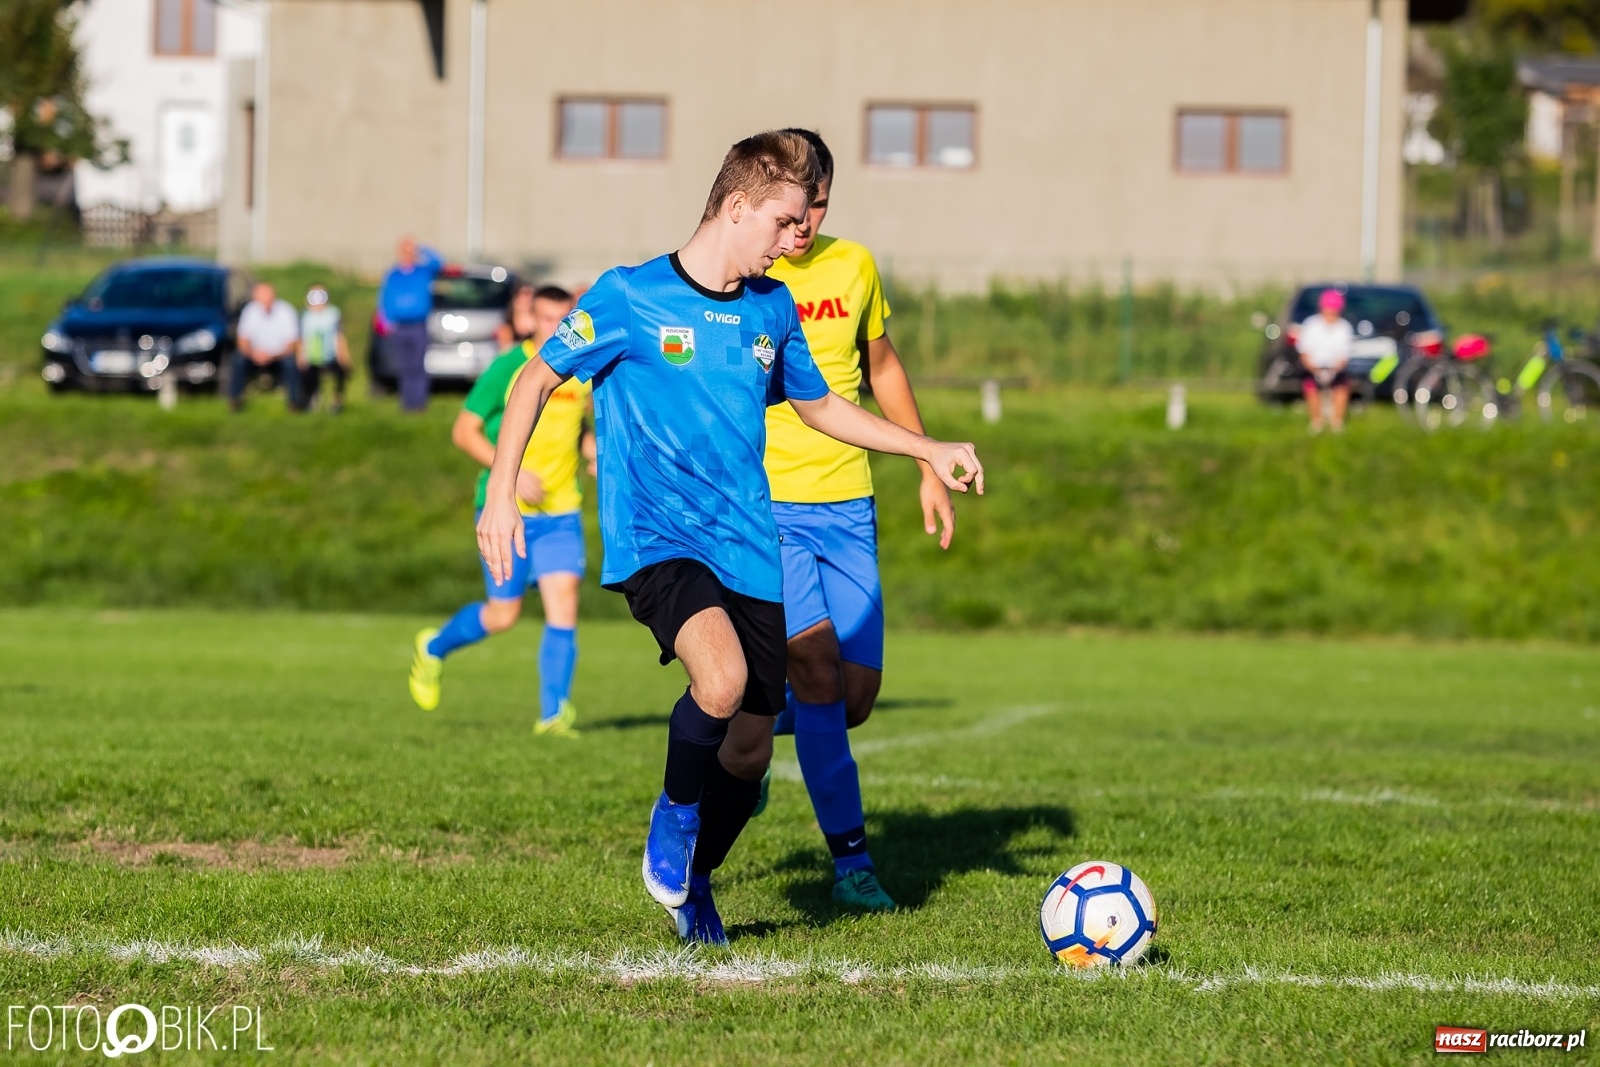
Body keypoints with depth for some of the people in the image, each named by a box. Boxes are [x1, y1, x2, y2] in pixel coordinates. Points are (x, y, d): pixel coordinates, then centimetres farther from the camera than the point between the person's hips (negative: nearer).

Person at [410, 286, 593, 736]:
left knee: (564, 606, -11)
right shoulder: (508, 368, -8)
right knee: (503, 615, 3)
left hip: (561, 512, 4)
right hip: (506, 509, -4)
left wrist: (598, 453, 1)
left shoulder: (582, 374, 7)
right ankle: (434, 648, 32)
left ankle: (554, 712, -7)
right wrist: (512, 470, -19)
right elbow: (464, 431, -8)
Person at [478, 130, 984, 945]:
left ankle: (692, 880, 33)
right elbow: (538, 379, 2)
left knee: (749, 749, 4)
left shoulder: (772, 309, 11)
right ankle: (675, 813, -1)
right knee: (723, 680, -32)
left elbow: (817, 405, 27)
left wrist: (928, 451, 23)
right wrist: (502, 492, -7)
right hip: (655, 541, -6)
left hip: (749, 549, 6)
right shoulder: (631, 297, -6)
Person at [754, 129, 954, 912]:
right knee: (818, 670, -19)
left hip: (846, 505, 5)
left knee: (857, 694, 1)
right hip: (762, 503, -5)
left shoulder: (853, 266, 7)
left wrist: (929, 466, 21)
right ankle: (850, 858, -12)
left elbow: (882, 366, 22)